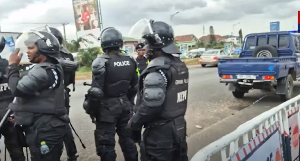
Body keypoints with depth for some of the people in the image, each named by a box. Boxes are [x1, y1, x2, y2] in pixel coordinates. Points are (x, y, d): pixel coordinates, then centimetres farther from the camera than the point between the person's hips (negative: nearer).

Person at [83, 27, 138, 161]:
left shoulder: (102, 62, -16)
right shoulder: (130, 61, 2)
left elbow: (96, 91, -18)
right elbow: (135, 86, 9)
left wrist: (91, 109, -5)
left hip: (107, 106, -6)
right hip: (125, 105, 6)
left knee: (106, 143, 5)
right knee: (127, 138, 19)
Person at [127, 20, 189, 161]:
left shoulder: (157, 69, -22)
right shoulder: (180, 65, 8)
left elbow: (151, 106, -26)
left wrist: (134, 122, -11)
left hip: (160, 132, -9)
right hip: (179, 127, 9)